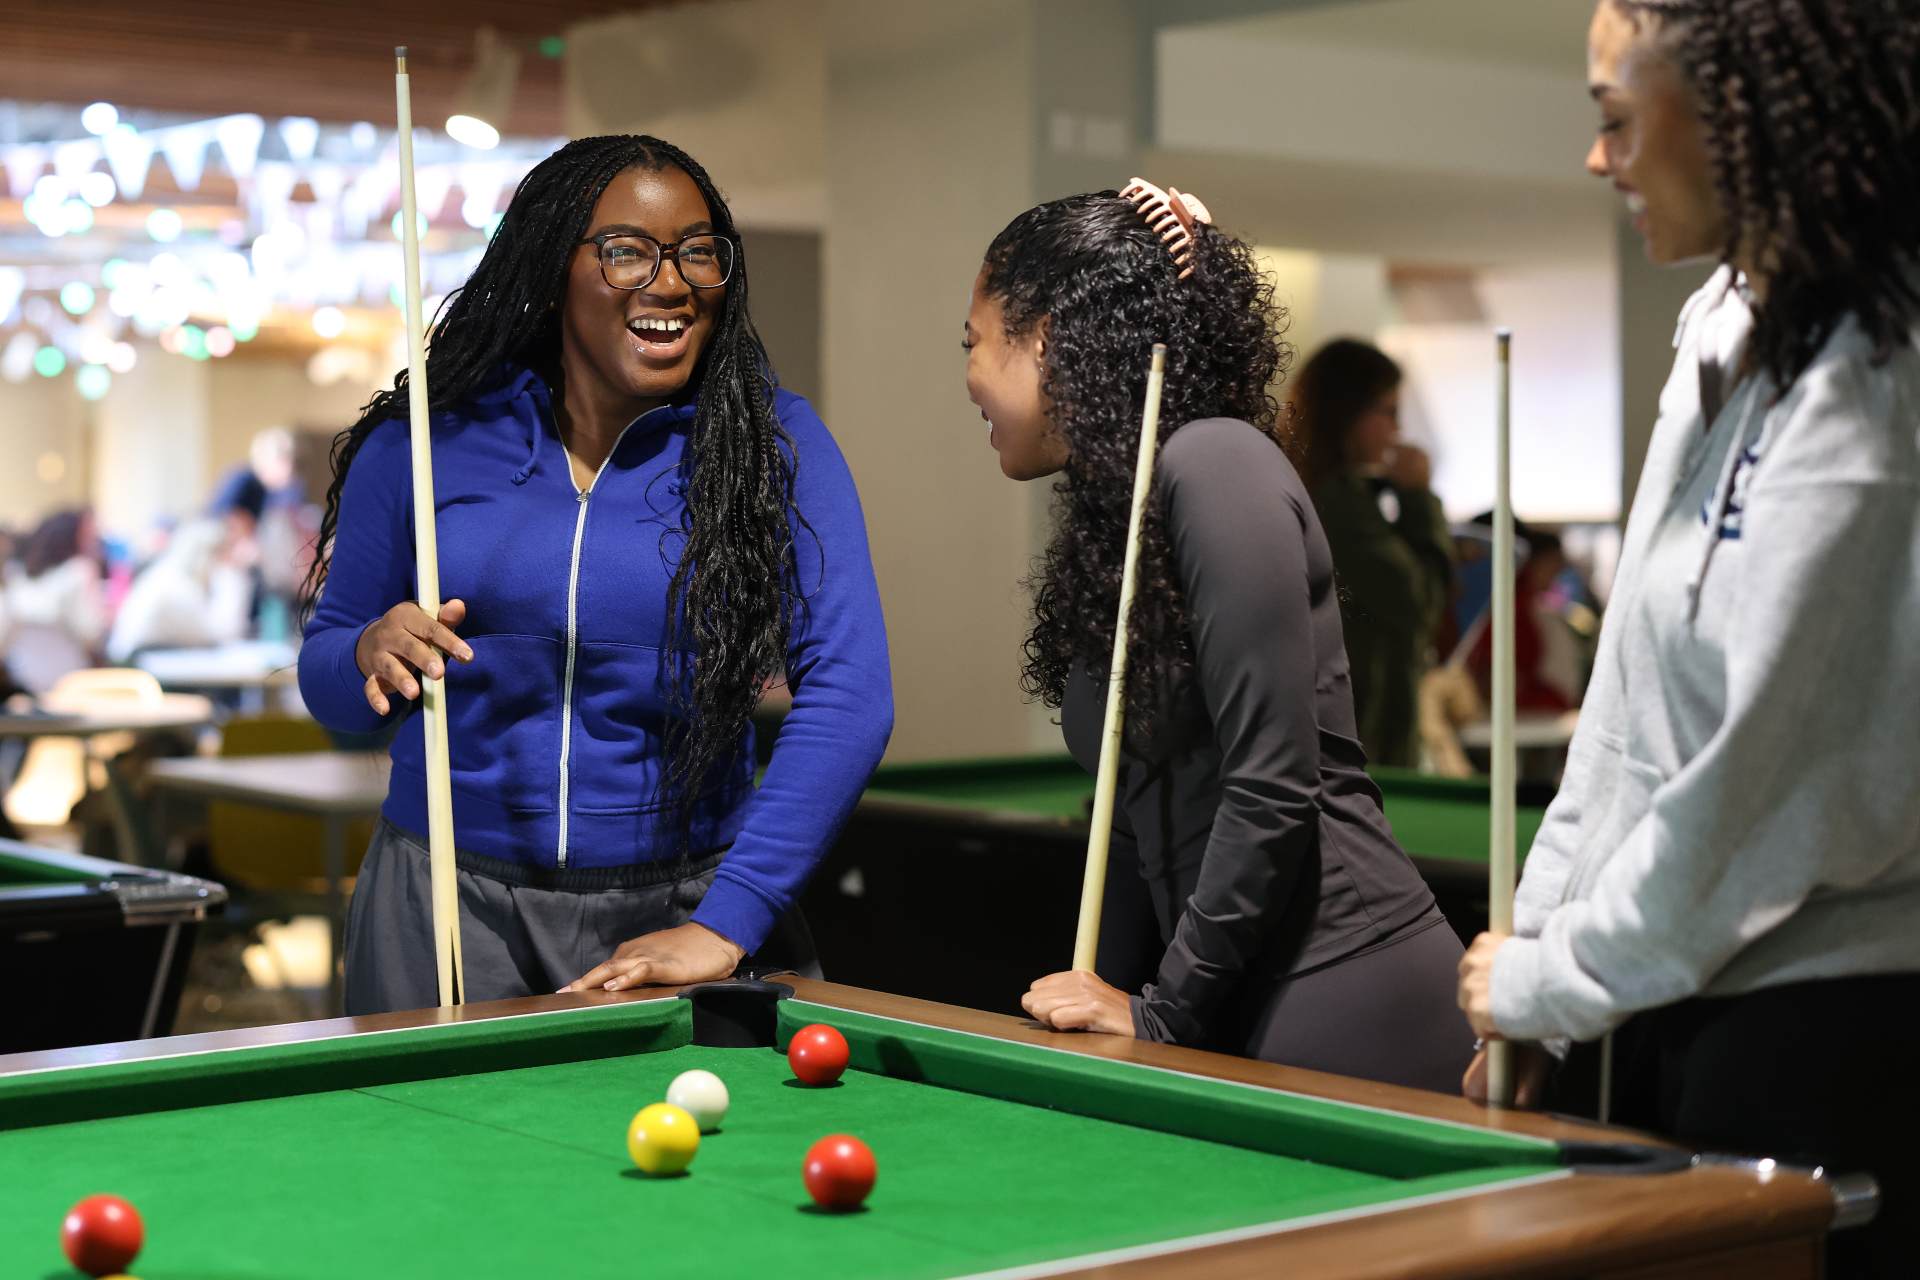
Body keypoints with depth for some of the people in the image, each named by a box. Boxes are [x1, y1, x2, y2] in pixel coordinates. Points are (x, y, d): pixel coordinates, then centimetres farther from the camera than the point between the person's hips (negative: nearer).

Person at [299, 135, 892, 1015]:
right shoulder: (424, 445, -1)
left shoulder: (774, 446, -6)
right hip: (447, 903, 1)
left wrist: (726, 921, -23)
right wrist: (372, 655, -16)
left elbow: (848, 696, -15)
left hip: (680, 902, -1)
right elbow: (325, 684, 9)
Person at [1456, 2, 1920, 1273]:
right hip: (1672, 993, 8)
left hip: (1812, 1035, -8)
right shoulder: (1730, 323, 5)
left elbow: (1775, 795, -21)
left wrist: (1548, 980, -10)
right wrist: (1538, 925, 8)